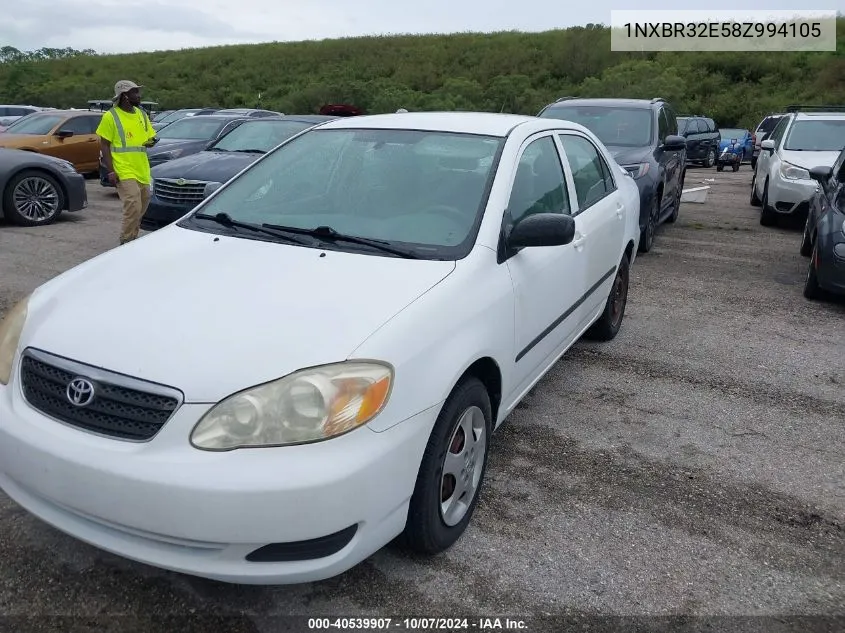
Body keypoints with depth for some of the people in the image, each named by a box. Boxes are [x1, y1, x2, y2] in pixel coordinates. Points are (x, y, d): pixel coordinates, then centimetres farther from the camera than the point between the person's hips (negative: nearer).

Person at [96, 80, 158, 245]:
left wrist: (151, 142, -4)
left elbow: (149, 137, 21)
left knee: (142, 207, 12)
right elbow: (104, 145, -4)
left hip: (142, 171, 7)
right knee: (133, 207, -16)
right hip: (124, 172, -7)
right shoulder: (111, 116, -4)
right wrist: (110, 171, -12)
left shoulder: (142, 114, 14)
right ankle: (126, 243, -4)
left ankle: (132, 239, 29)